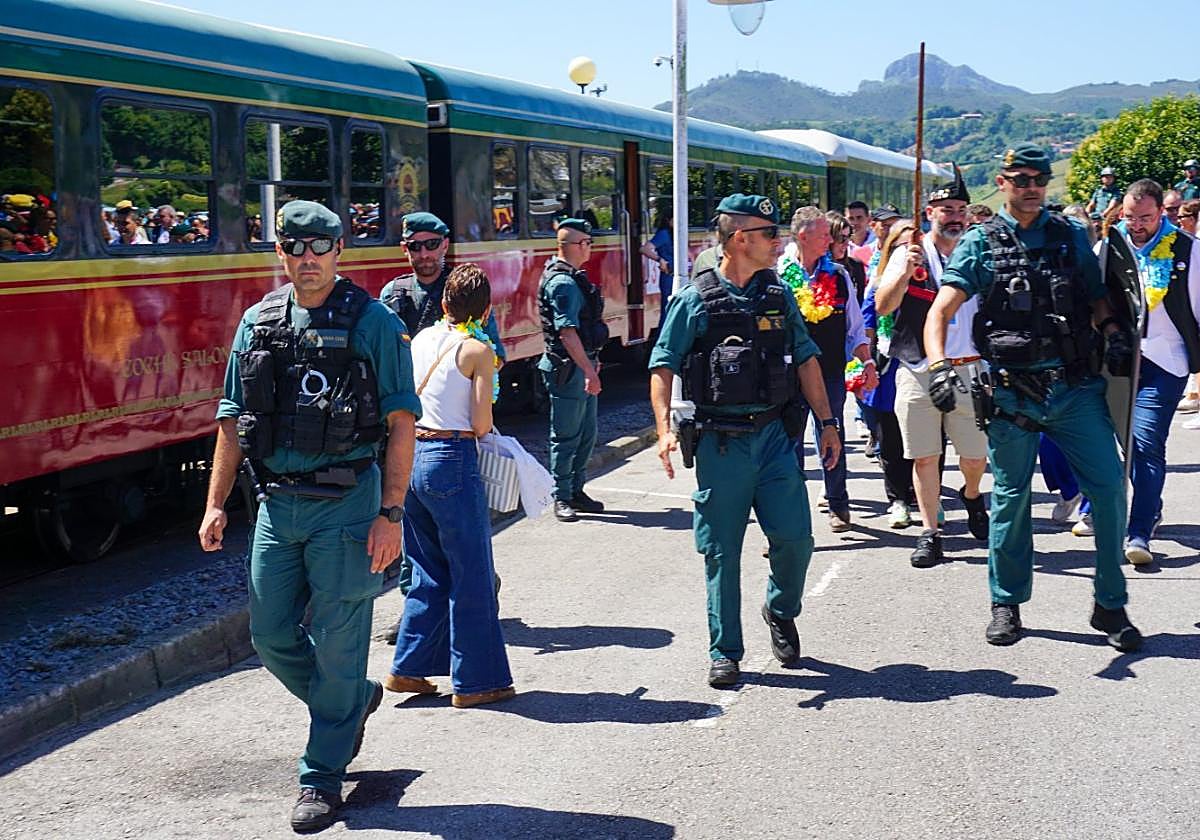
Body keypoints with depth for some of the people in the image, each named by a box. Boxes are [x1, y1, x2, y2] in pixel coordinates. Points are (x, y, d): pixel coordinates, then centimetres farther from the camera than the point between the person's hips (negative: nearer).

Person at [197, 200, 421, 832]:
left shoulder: (372, 322, -5)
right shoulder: (259, 322, 8)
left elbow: (402, 422, -7)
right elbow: (233, 419, 13)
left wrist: (390, 513, -13)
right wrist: (216, 505, 8)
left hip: (345, 502, -5)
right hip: (277, 502, 5)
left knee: (337, 643, 1)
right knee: (271, 636, 10)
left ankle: (322, 776, 16)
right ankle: (354, 700, 36)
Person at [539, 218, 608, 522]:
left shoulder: (572, 277, 15)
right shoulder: (562, 283, -18)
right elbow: (567, 332, -24)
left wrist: (592, 362, 27)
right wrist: (589, 371, -26)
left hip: (582, 365, 10)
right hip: (568, 368, -10)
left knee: (587, 433, 15)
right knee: (566, 436, -1)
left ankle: (576, 491, 24)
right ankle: (561, 499, 7)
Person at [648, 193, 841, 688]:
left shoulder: (778, 295, 9)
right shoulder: (695, 300, -3)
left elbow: (806, 359, 15)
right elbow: (662, 367, -4)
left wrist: (827, 423, 12)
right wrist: (665, 429, -16)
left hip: (773, 435, 3)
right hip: (720, 442, -3)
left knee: (794, 536, -3)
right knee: (722, 552, 3)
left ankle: (781, 612, 27)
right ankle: (724, 652, 15)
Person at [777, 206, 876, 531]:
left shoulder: (839, 276, 7)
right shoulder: (777, 275, -4)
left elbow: (855, 327, 13)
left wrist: (867, 361, 2)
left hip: (831, 371, 3)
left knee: (832, 439, 12)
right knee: (790, 440, 2)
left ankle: (838, 504, 28)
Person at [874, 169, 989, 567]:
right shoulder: (909, 254, 3)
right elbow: (882, 306, -8)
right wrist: (904, 273, -24)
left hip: (970, 370, 1)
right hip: (919, 371, -1)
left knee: (976, 455, 5)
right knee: (924, 457, 2)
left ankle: (972, 496, 37)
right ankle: (929, 533, 11)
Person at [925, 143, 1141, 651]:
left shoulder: (1072, 237, 11)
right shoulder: (980, 243, 3)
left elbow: (1097, 299, 19)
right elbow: (941, 312, -6)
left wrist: (1114, 333, -2)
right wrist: (940, 368, -21)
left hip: (1077, 387, 2)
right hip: (1013, 393, -2)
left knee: (1110, 486, -4)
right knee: (1011, 497, 6)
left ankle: (1110, 605, 10)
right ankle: (1007, 604, 22)